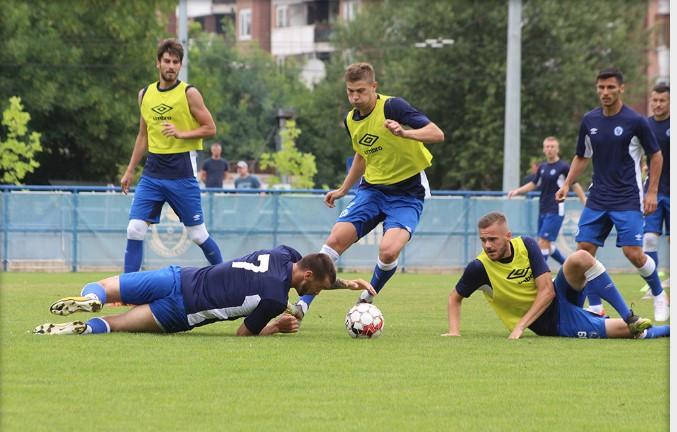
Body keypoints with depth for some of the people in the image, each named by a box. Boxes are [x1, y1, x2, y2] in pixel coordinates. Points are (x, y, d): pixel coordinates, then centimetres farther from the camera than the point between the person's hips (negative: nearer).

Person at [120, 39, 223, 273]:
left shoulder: (189, 93, -3)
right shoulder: (145, 94, 11)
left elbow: (210, 129, -4)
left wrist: (181, 133, -19)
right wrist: (129, 171, 19)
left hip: (182, 172, -4)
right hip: (152, 172, 4)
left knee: (197, 234, 1)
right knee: (135, 229, -7)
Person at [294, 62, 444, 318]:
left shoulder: (393, 107, -17)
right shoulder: (351, 121, 5)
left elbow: (437, 134, -23)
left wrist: (405, 133, -40)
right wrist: (343, 189, 25)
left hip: (407, 193, -6)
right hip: (372, 188, 6)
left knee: (388, 251, -26)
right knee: (335, 240, -10)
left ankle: (367, 300, 2)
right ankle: (303, 304, -3)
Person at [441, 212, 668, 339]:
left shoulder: (526, 245, -8)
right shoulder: (479, 268, -15)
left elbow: (547, 291, -11)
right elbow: (455, 298, 2)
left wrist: (520, 326, -21)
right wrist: (454, 332, -13)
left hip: (559, 300, 3)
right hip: (554, 324, -3)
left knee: (581, 258, -29)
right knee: (629, 330, -20)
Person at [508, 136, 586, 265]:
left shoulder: (563, 167, -8)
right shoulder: (542, 167, 11)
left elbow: (575, 186, -2)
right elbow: (533, 184, 22)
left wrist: (586, 204, -6)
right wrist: (517, 191, 8)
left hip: (555, 211, -7)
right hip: (543, 211, 7)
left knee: (543, 242, -13)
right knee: (546, 244, 11)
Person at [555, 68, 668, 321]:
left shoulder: (635, 122, -9)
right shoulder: (589, 121, 5)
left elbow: (656, 156, 0)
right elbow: (582, 157, 17)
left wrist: (652, 192, -5)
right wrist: (567, 184, 4)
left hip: (628, 200, -5)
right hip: (597, 200, 5)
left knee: (633, 253, -11)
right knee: (584, 249, -6)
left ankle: (659, 297, 15)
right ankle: (595, 308, 5)